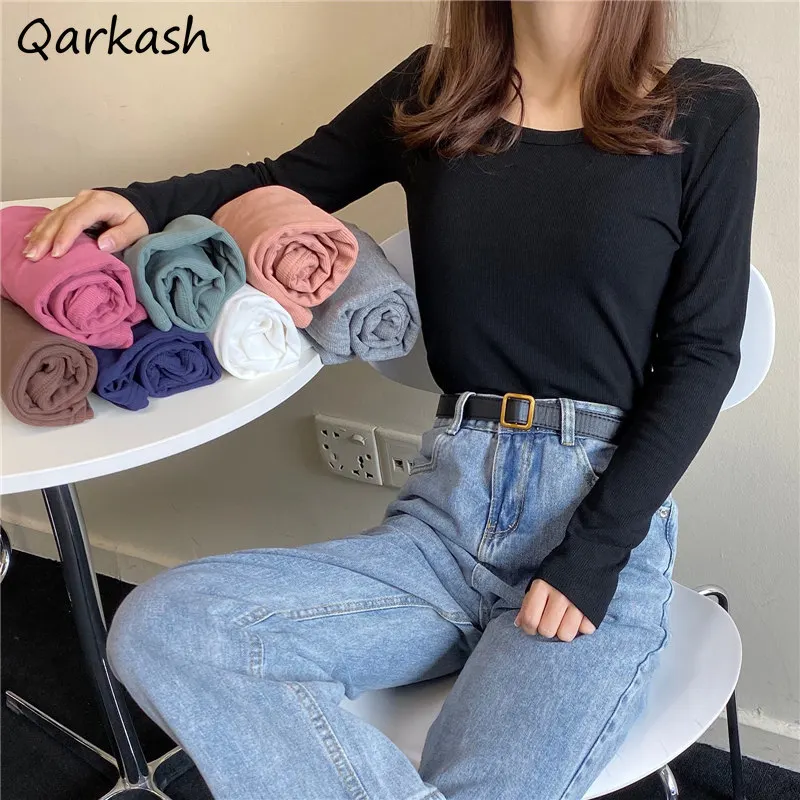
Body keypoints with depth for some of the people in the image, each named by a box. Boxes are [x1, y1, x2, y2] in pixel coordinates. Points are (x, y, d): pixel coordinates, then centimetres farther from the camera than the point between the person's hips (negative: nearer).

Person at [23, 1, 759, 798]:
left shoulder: (707, 112, 2)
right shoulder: (437, 90, 10)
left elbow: (702, 353, -1)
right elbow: (288, 181, 22)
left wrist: (594, 556, -11)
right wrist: (148, 202, 1)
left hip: (609, 518, -3)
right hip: (447, 517, 4)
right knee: (158, 624, -20)